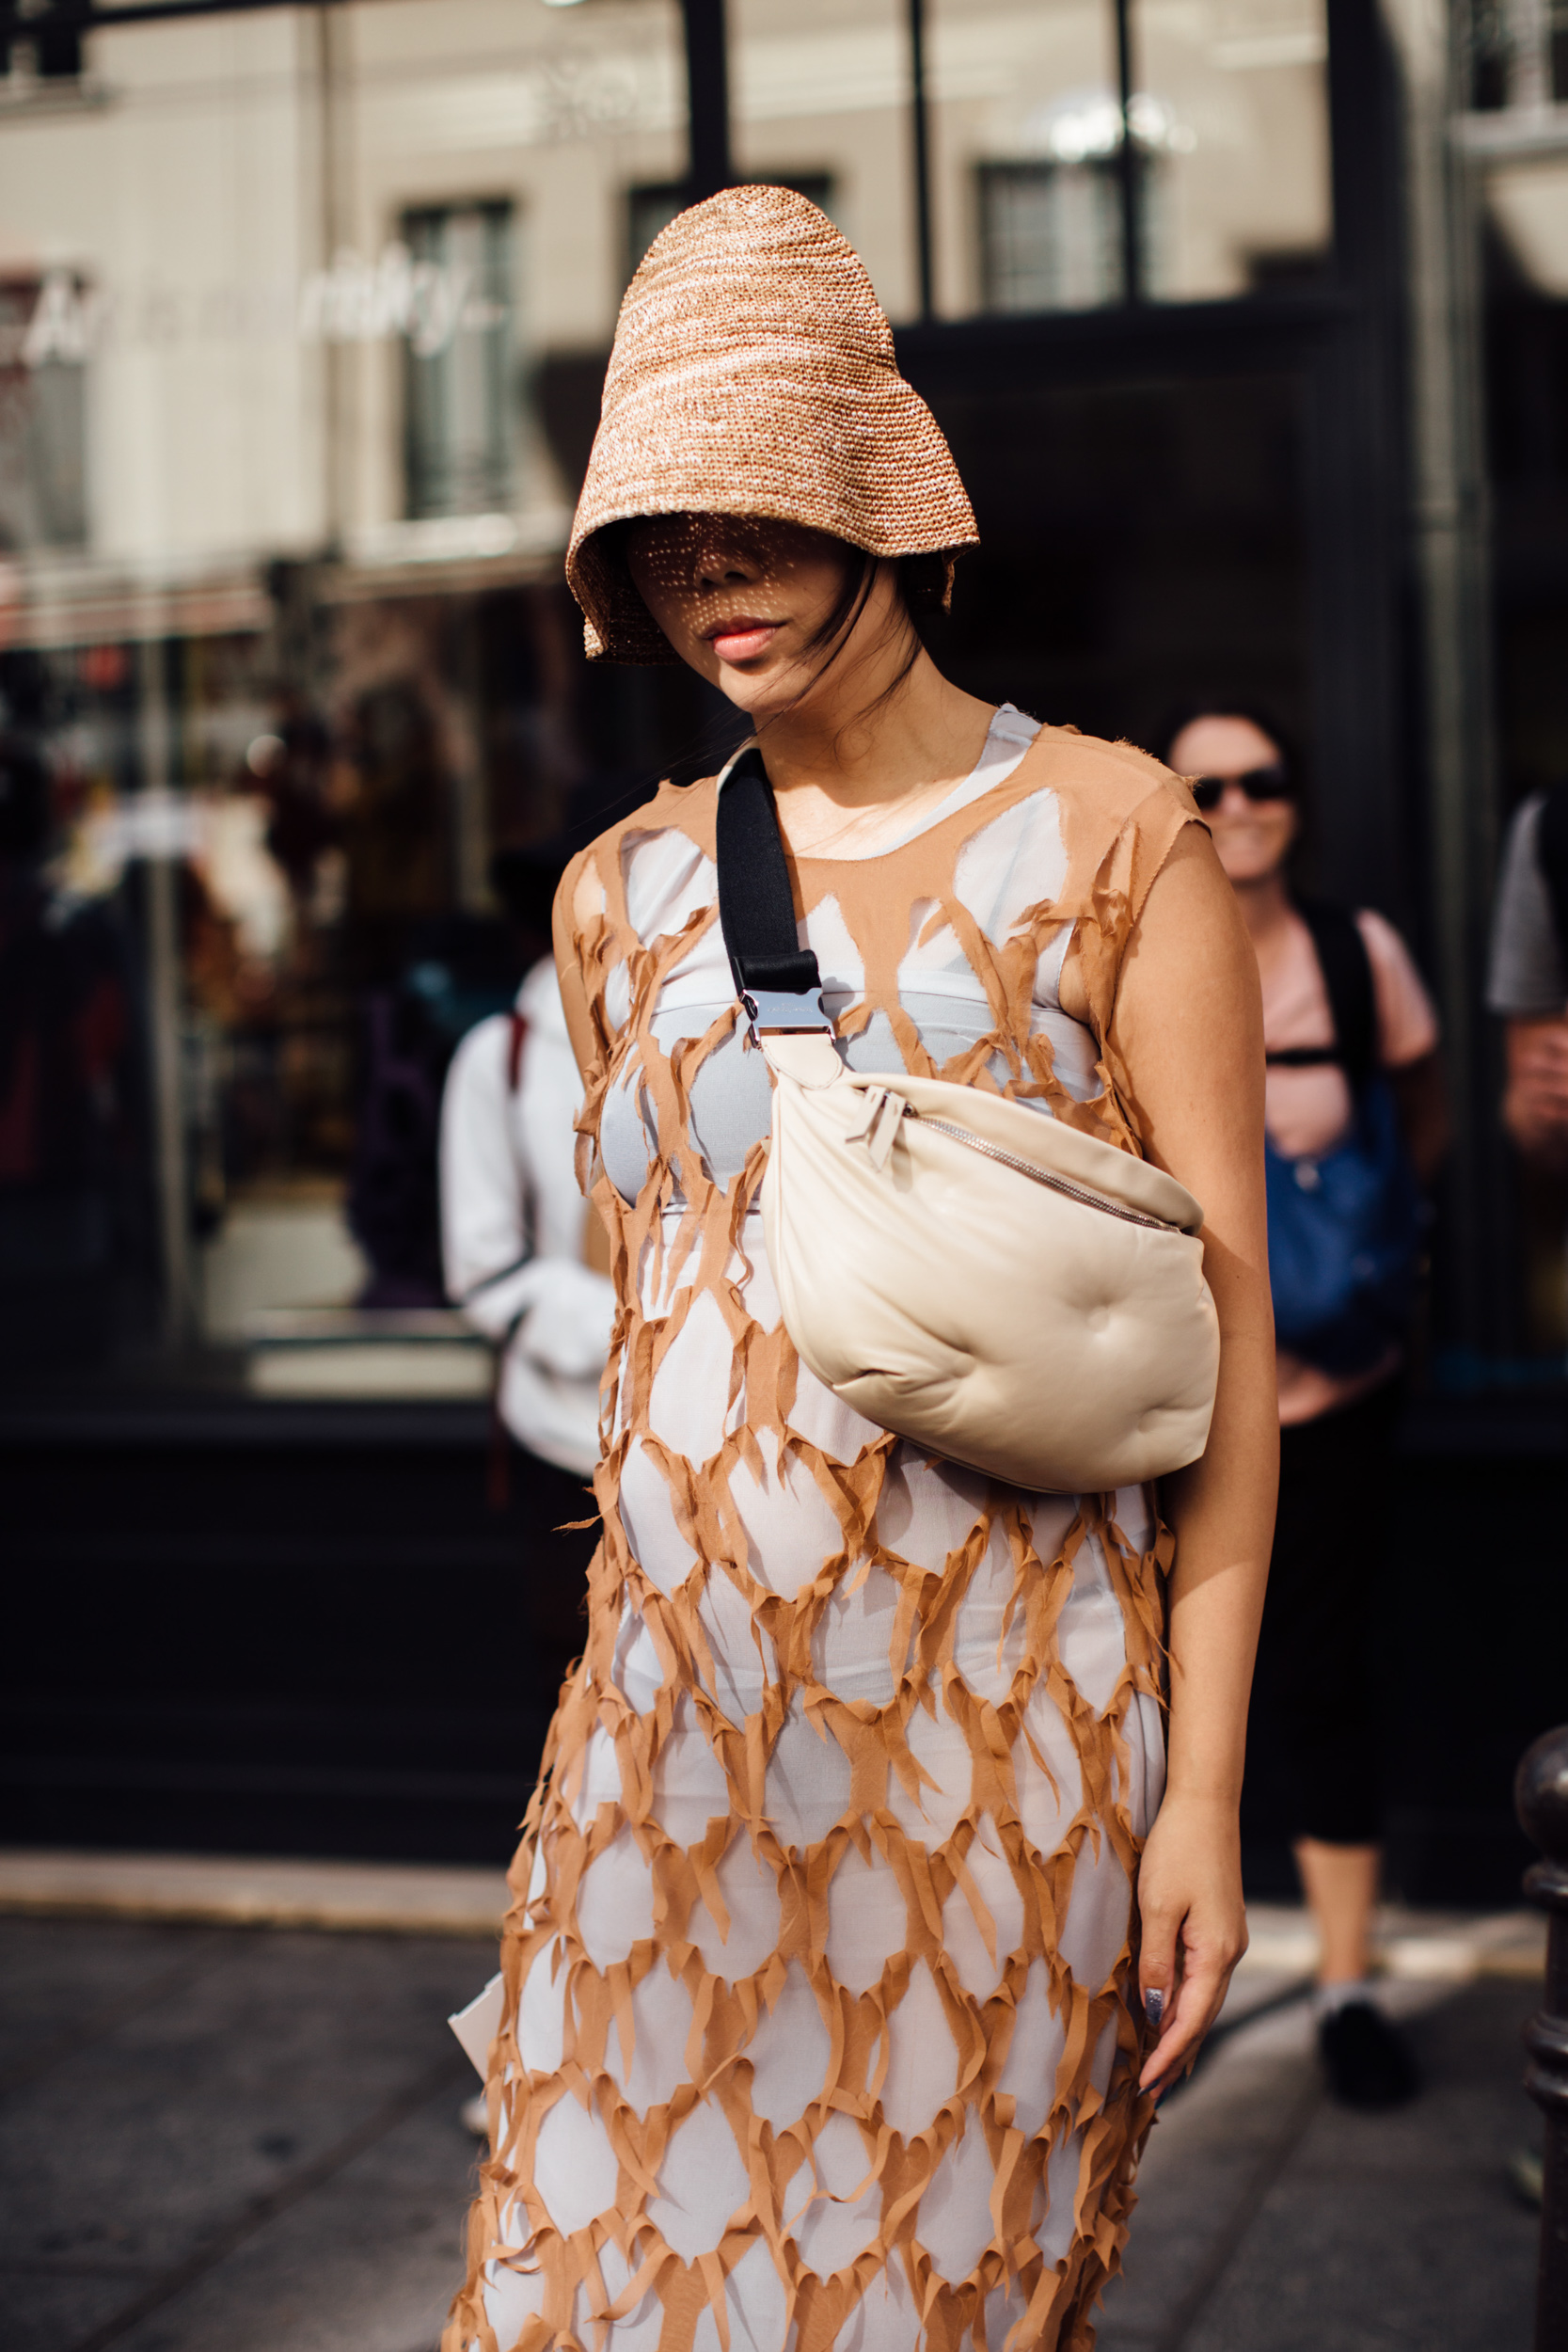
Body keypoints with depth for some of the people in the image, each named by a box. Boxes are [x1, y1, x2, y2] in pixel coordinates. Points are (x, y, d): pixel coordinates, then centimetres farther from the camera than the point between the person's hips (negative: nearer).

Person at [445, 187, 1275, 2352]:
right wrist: (613, 1709, 16)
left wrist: (1206, 1784, -9)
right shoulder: (624, 892, 11)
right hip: (672, 1723, 4)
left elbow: (1228, 1323, -5)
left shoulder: (1106, 836, -2)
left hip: (992, 1732, -4)